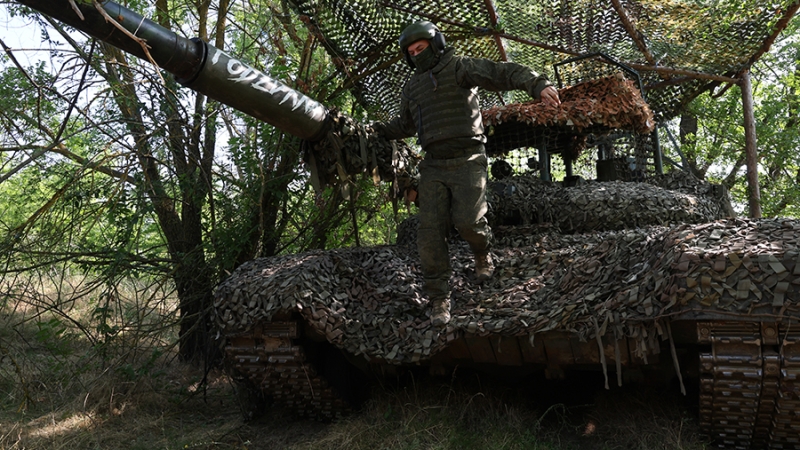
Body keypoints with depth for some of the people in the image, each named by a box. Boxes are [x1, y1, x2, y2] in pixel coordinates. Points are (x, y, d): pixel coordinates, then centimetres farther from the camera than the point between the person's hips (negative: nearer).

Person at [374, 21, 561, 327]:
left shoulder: (460, 68, -1)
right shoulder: (413, 87, 19)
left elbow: (504, 73, -18)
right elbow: (405, 125, 34)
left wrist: (537, 85, -35)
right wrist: (381, 131, 17)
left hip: (467, 161, -5)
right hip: (434, 166, 5)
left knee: (467, 220, -19)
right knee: (430, 232, -7)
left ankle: (482, 254, 18)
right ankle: (439, 299, 1)